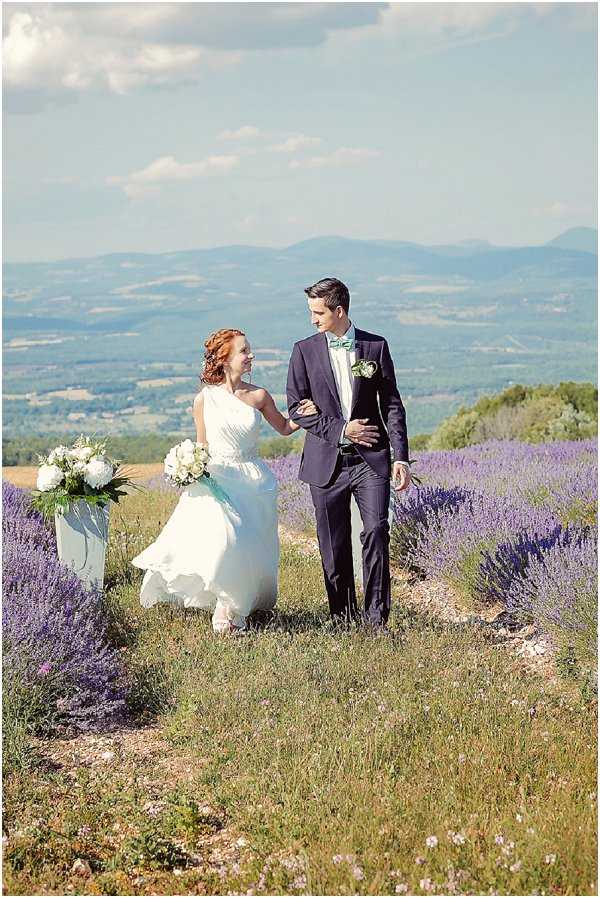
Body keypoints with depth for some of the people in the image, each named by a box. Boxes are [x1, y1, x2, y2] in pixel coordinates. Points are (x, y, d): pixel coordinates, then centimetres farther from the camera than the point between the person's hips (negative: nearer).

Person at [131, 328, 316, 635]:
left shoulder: (258, 396, 2)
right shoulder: (205, 399, -2)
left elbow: (283, 427, 17)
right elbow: (201, 446, 7)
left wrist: (303, 415, -2)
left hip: (253, 483, 2)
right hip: (216, 479, -2)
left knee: (249, 549, -2)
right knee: (220, 538, -22)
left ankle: (237, 605, 19)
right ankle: (227, 608, -2)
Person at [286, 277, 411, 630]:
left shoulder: (376, 347, 3)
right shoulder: (305, 350, 3)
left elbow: (392, 404, 4)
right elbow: (297, 408, 1)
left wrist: (401, 457, -4)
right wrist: (340, 429, -10)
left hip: (371, 458, -1)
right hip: (327, 462, 1)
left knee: (376, 532, -14)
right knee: (334, 546, 5)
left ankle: (376, 618, -8)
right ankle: (344, 618, 16)